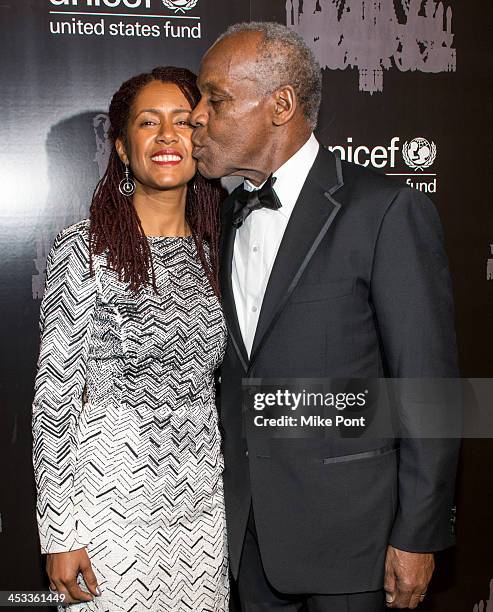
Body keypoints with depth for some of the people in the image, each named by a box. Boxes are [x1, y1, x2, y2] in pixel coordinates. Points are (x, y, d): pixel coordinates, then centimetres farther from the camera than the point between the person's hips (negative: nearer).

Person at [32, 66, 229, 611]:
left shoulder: (211, 252, 5)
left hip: (202, 499, 5)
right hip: (112, 499, -5)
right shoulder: (83, 249, -11)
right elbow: (55, 393, -10)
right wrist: (59, 534, -11)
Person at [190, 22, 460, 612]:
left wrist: (417, 536, -12)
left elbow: (428, 386, -13)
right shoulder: (227, 215, 7)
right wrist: (229, 493, 10)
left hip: (345, 520, -5)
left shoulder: (386, 210, -14)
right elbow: (232, 369, 11)